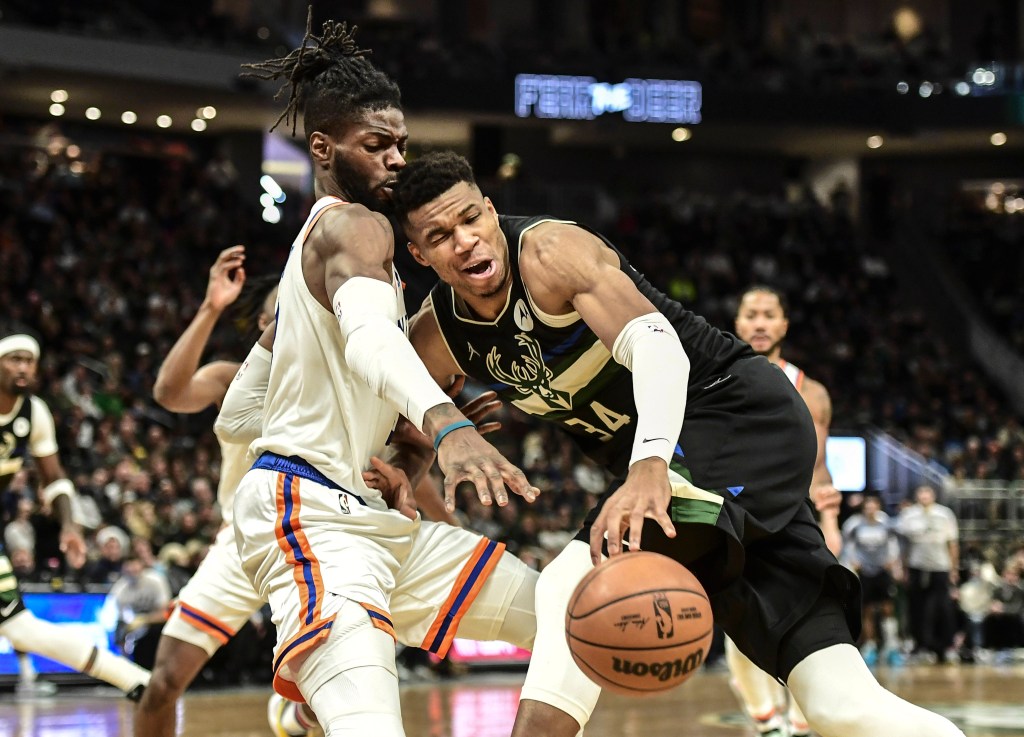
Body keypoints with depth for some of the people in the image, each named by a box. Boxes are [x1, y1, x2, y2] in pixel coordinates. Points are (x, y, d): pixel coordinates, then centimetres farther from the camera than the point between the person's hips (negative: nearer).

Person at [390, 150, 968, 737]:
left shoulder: (549, 250, -17)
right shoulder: (435, 339, 4)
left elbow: (655, 341, -31)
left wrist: (649, 465, -48)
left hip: (741, 409, -7)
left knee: (576, 583, -25)